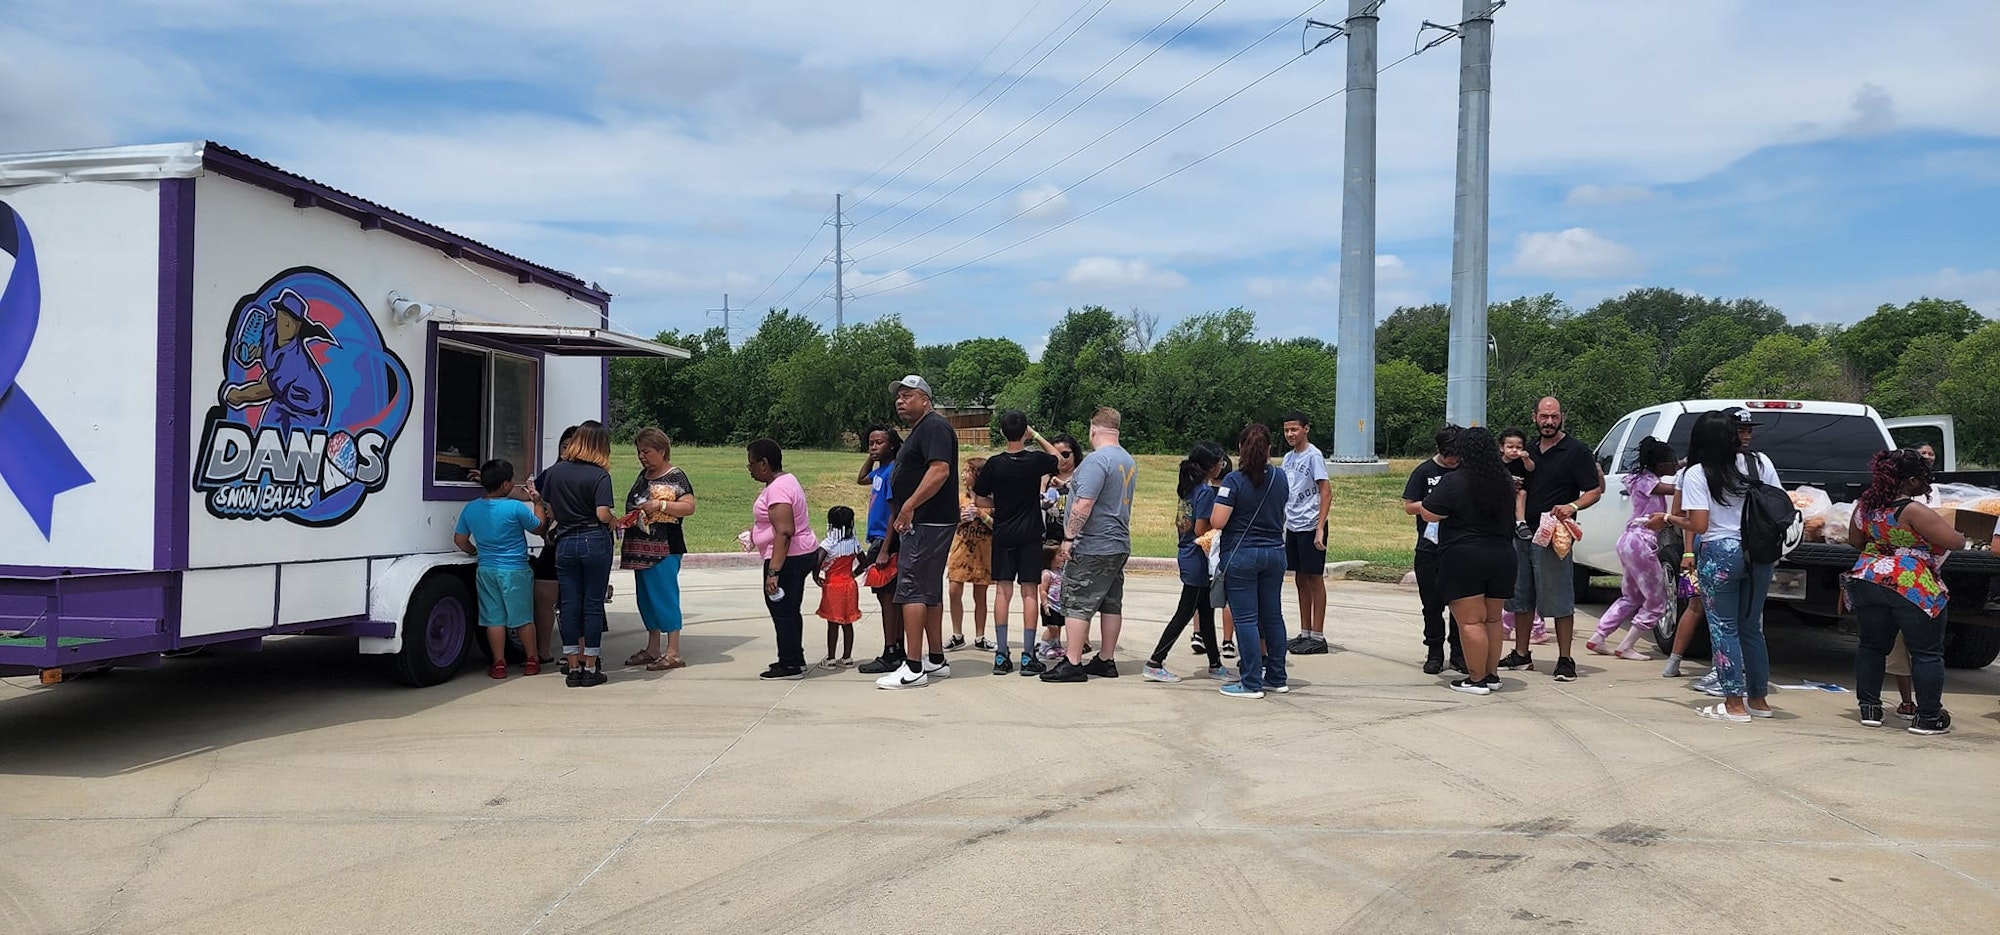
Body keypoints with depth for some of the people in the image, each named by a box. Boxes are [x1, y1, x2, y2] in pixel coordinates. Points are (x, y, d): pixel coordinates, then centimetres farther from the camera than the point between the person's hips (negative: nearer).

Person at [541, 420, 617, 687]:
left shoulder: (554, 472, 4)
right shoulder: (599, 476, -10)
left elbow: (549, 512, 8)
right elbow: (603, 514, -18)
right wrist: (613, 522, 3)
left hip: (565, 542, 4)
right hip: (595, 542, -4)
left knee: (569, 606, 8)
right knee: (593, 605, 4)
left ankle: (574, 667, 12)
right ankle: (590, 668, 7)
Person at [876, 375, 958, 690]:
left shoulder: (934, 426, -12)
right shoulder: (920, 430, 21)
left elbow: (940, 470, -26)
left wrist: (909, 507, -25)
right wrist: (892, 532, 24)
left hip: (927, 523, -11)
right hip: (923, 523, 11)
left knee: (911, 589, -12)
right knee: (930, 592, 14)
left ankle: (913, 669, -12)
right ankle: (936, 661, 21)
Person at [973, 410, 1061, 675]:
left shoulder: (994, 464, -6)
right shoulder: (1036, 461, -8)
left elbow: (980, 499, 1)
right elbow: (1058, 458, 15)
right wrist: (1037, 436, 13)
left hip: (1002, 534, 1)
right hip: (1030, 534, -1)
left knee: (1003, 591, 5)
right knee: (1030, 592, 2)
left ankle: (1001, 655, 5)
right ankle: (1028, 655, 2)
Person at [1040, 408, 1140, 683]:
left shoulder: (1097, 460, -16)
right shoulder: (1130, 462, 13)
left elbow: (1084, 504, -22)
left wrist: (1069, 537, -17)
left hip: (1092, 546, -9)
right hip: (1119, 544, 9)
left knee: (1077, 604, -5)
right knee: (1111, 603, 12)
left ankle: (1072, 663, -6)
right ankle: (1106, 660, 17)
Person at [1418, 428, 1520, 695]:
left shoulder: (1454, 481, -12)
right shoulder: (1504, 482, 9)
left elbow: (1430, 514, -12)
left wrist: (1420, 506, 9)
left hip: (1464, 558, -7)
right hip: (1502, 557, 7)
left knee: (1470, 621, -3)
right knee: (1492, 619, 17)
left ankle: (1477, 680, -1)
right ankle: (1492, 675, 23)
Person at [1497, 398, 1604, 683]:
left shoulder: (1575, 451, -5)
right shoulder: (1530, 451, 15)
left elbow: (1595, 490, -7)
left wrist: (1572, 506, -25)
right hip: (1523, 532, 7)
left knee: (1559, 600, -5)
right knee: (1521, 597, 13)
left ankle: (1565, 660, 0)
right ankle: (1521, 655, 23)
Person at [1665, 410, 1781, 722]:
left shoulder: (1697, 473, -10)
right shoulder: (1760, 463, 2)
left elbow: (1698, 526, -14)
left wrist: (1670, 520, 3)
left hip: (1720, 554, -5)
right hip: (1761, 553, 5)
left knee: (1724, 628, 3)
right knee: (1752, 626, 17)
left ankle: (1734, 704, 3)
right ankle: (1759, 699, 24)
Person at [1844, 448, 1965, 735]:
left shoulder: (1866, 505, 6)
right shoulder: (1913, 511, -15)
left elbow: (1854, 540, 19)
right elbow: (1955, 542, -14)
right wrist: (1959, 536, 8)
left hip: (1867, 581, 6)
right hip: (1912, 588, -6)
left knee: (1872, 646, 16)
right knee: (1927, 653, 4)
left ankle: (1869, 708, 17)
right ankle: (1928, 717, 7)